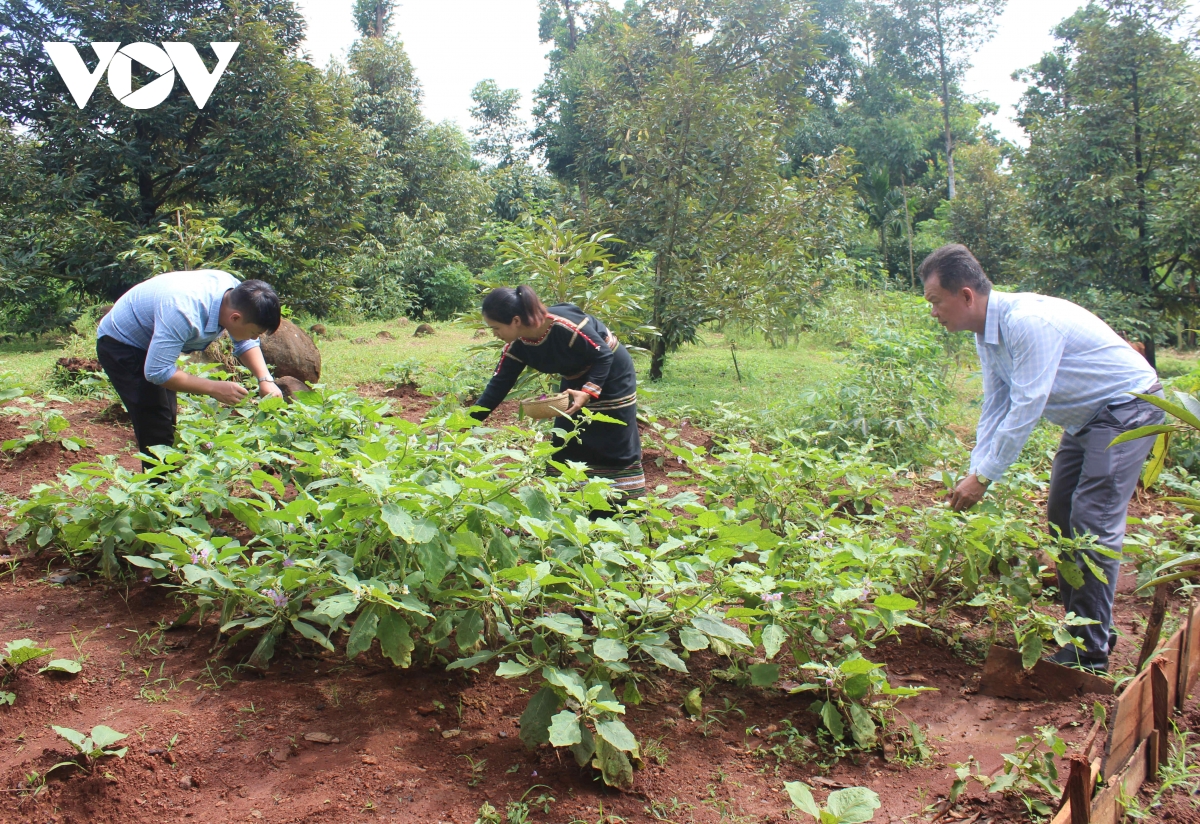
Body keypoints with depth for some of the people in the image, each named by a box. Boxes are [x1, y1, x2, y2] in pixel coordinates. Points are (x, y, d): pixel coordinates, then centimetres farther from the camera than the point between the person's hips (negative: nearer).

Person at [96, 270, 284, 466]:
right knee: (158, 431, -12)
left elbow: (245, 342, -3)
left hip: (151, 341, 8)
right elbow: (156, 371, -38)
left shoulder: (236, 293, -18)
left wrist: (265, 380, -18)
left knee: (168, 421, 14)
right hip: (119, 345, -8)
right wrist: (214, 388, -34)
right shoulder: (184, 313, -41)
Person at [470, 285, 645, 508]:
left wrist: (588, 392, -36)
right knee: (564, 444, 5)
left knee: (617, 446, -2)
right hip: (576, 380, 7)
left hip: (612, 375, -7)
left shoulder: (565, 325, -36)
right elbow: (498, 386, -10)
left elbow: (604, 355, -26)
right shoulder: (516, 346, -15)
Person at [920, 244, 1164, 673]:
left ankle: (1090, 653, -7)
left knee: (1093, 522, -14)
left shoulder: (1028, 321, -31)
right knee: (1061, 518, 10)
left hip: (1127, 408, -10)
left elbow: (1025, 409, -30)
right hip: (1085, 417, 10)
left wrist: (982, 476, -25)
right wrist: (974, 474, -4)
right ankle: (1080, 627, 21)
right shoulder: (986, 332, -1)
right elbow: (995, 410, 3)